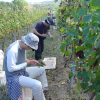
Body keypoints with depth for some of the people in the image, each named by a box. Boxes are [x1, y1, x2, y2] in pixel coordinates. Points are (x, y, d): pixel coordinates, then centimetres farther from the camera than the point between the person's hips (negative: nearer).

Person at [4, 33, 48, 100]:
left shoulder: (22, 45, -4)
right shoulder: (13, 50, -32)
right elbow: (11, 68, -27)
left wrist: (30, 61, -6)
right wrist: (27, 63, -20)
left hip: (23, 71, 9)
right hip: (15, 77, -9)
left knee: (41, 70, 16)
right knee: (37, 85, -27)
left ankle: (42, 89, 32)